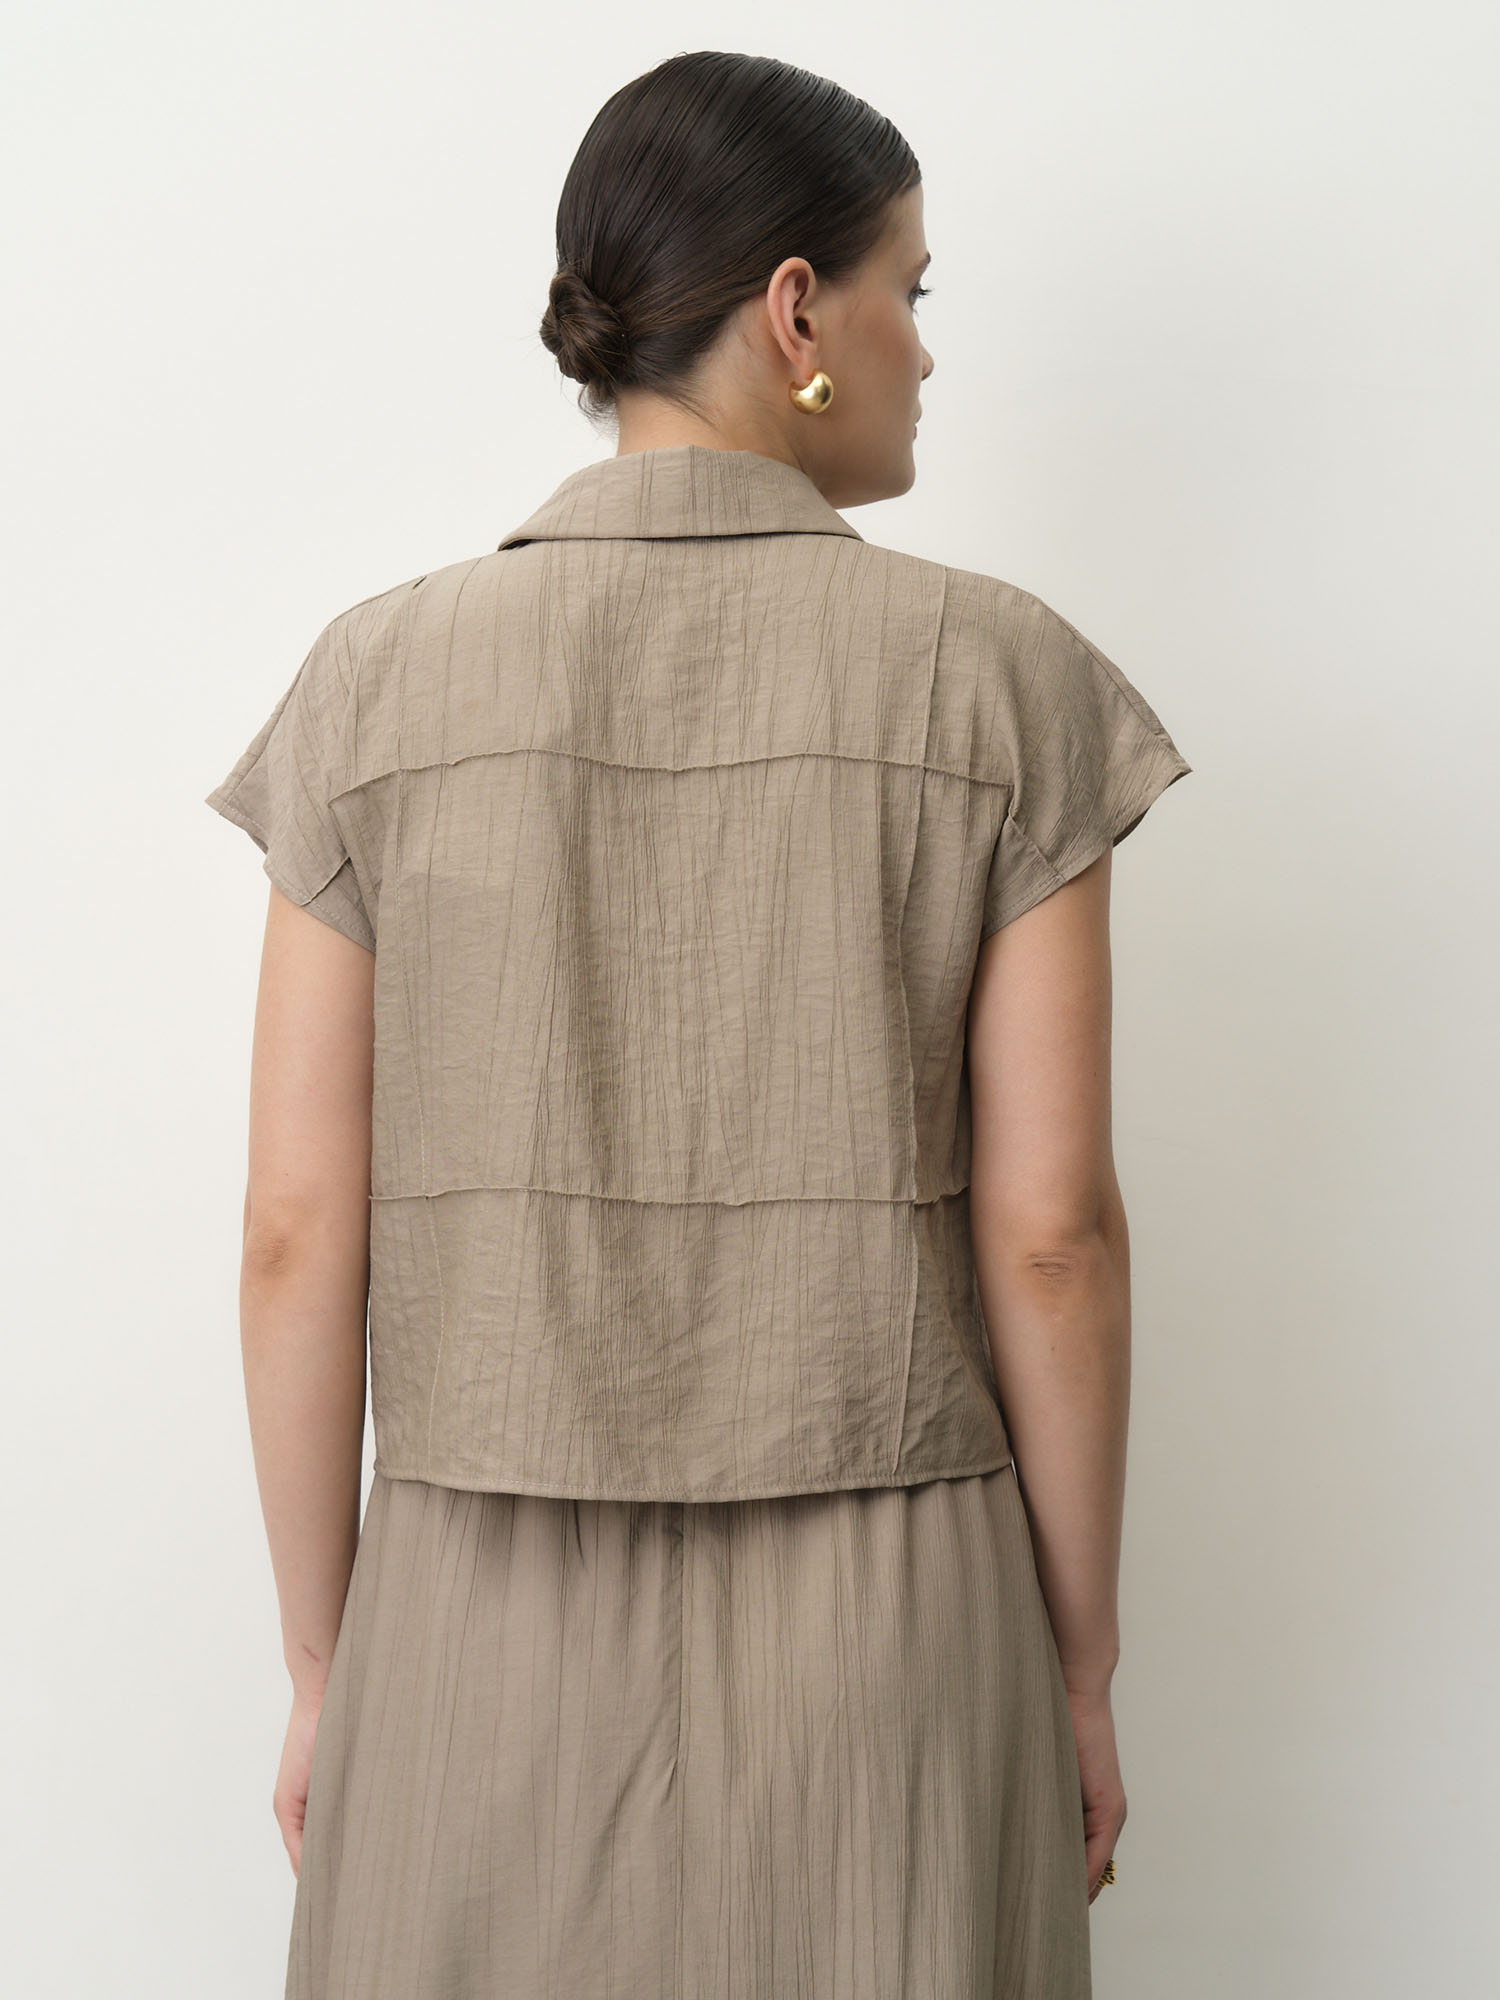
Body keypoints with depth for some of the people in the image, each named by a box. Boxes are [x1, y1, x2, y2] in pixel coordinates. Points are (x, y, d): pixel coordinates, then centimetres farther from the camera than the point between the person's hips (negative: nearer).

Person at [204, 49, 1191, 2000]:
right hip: (887, 1637, -1)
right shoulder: (1001, 677, -8)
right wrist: (1082, 1669, 4)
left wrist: (322, 1668, 7)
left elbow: (299, 1234, -5)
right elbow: (1051, 1232, -9)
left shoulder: (378, 682, -4)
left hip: (491, 1630, 1)